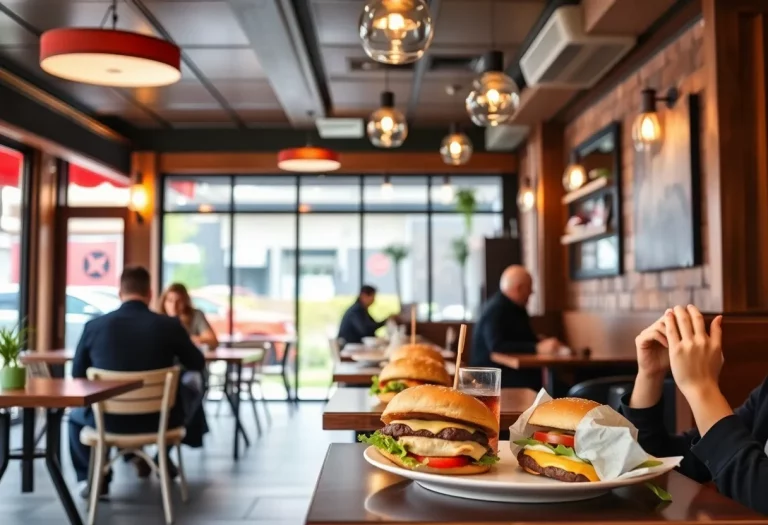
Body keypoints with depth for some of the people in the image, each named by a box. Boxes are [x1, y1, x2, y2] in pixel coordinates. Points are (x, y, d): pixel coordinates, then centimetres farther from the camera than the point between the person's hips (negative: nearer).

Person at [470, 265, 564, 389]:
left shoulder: (517, 308, 13)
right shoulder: (495, 311, -16)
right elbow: (497, 347, -29)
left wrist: (543, 343, 5)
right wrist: (537, 348, -30)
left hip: (515, 370, 9)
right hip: (492, 374, -9)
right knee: (533, 383, -32)